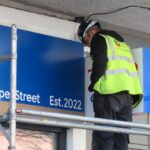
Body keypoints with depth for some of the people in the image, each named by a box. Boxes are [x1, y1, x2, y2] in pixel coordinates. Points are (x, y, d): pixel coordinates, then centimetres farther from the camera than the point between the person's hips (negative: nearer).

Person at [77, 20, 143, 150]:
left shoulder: (99, 39, 6)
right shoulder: (121, 43, 29)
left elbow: (100, 62, -9)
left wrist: (93, 83, 2)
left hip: (110, 91, -7)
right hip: (129, 93, 7)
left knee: (103, 136, -10)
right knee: (121, 139, 4)